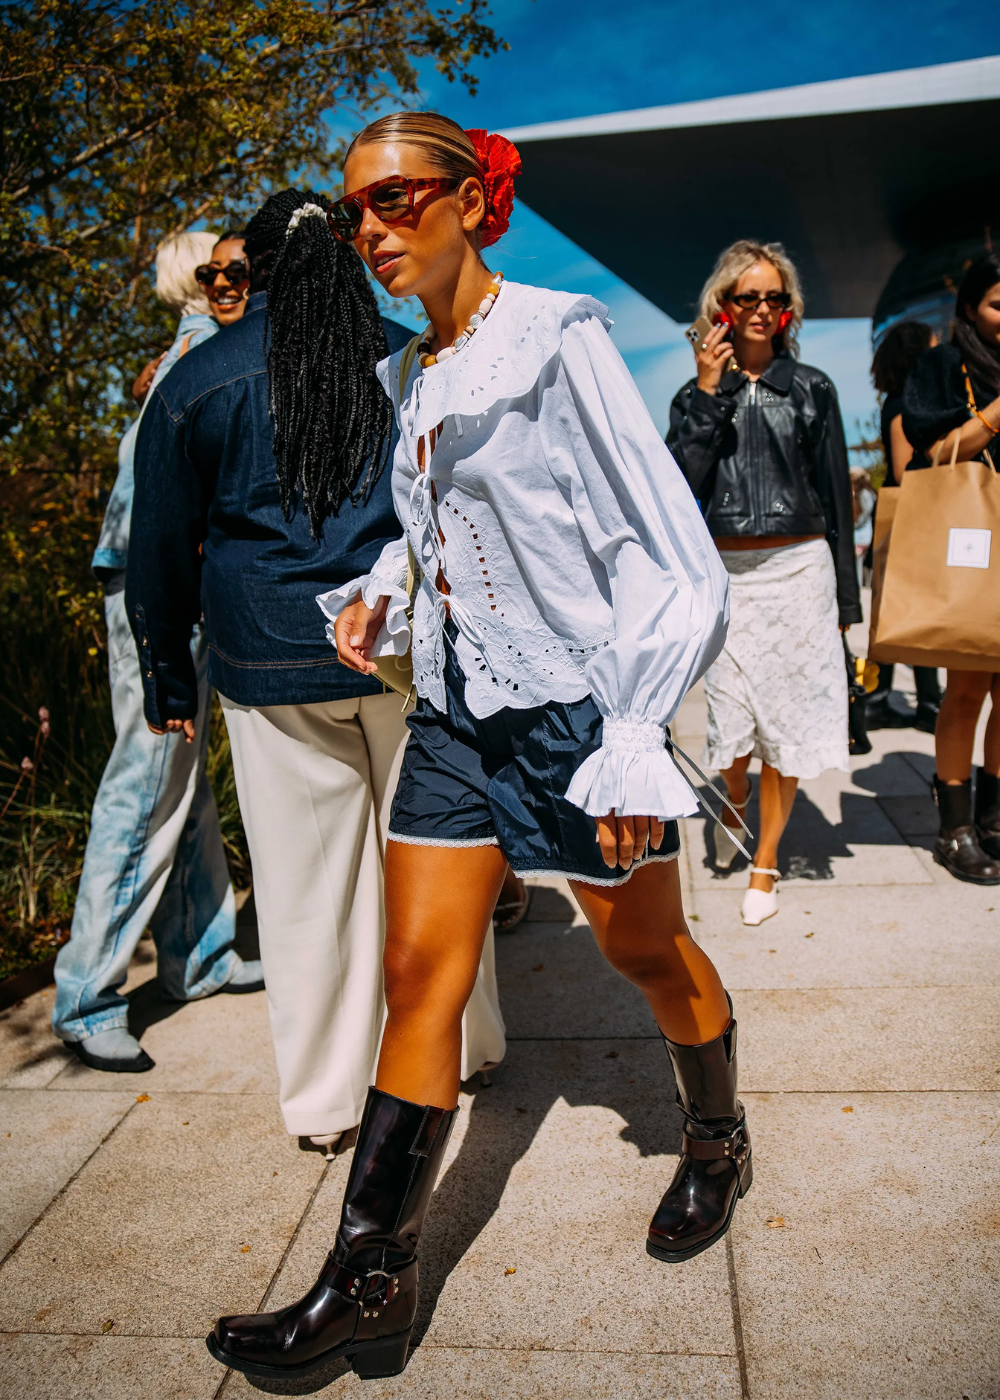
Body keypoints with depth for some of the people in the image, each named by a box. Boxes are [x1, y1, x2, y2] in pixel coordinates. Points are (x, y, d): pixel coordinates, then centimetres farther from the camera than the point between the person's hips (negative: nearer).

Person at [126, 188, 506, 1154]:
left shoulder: (196, 381, 4)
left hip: (269, 663, -1)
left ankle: (325, 1097, 20)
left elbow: (159, 546, 7)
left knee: (305, 872, 7)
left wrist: (168, 678, 16)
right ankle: (459, 1046, 30)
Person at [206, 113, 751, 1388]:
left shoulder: (555, 341, -12)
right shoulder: (408, 378, 9)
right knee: (417, 974, 4)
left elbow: (670, 556, -15)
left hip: (571, 698, -6)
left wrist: (634, 743, -21)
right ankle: (370, 1281, 14)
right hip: (455, 707, 6)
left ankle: (718, 1140, 43)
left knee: (645, 949, 14)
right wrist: (380, 594, 5)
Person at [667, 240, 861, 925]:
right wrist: (708, 394, -10)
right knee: (726, 714, 3)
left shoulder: (811, 388, 6)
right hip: (723, 573, 1)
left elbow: (835, 495, 7)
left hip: (798, 568, 0)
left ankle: (766, 857, 17)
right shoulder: (699, 394, 7)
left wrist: (844, 597, 5)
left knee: (786, 716, 1)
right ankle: (734, 806, 37)